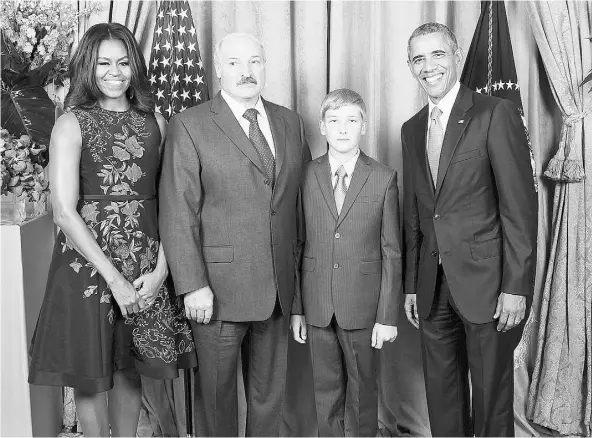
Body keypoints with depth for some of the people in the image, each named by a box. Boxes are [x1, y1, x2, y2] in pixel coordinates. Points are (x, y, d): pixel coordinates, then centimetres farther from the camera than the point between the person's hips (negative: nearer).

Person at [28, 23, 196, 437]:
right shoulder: (72, 124, -4)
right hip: (87, 266, -3)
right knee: (91, 374, 9)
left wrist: (160, 270, -8)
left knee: (129, 369, 16)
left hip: (146, 268, 3)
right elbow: (65, 212, -11)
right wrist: (114, 278, -14)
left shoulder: (156, 122, 6)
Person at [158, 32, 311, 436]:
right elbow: (178, 214, -10)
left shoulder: (290, 122, 9)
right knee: (217, 390, 12)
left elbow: (302, 197, 14)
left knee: (271, 390, 17)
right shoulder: (190, 126, -6)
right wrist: (192, 285, -14)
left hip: (280, 284, 4)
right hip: (219, 286, -4)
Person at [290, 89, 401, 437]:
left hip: (364, 307, -1)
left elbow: (392, 253, -3)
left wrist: (388, 315, -6)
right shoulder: (306, 176, 1)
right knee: (326, 391, 14)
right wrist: (296, 308, 2)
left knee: (363, 390, 13)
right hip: (317, 307, 1)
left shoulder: (384, 178, -3)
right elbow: (296, 245, 3)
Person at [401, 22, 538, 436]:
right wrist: (412, 285, 11)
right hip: (433, 287, 5)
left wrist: (516, 286, -13)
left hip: (486, 282, -5)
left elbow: (520, 204, -10)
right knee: (442, 395, 15)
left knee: (492, 397, 8)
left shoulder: (496, 114, -6)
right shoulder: (411, 129, 12)